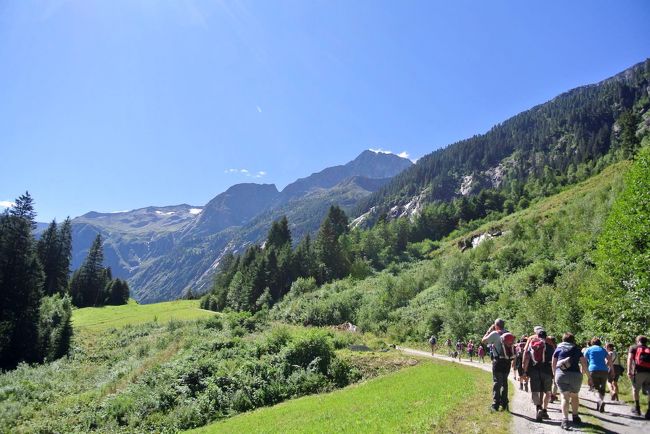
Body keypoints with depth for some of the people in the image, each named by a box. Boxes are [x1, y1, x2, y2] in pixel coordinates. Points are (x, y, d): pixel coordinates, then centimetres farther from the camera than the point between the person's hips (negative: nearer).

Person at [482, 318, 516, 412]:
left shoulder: (495, 334, -9)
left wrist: (489, 330, 5)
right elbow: (512, 344, 13)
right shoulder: (509, 333, 8)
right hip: (508, 361, 5)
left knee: (497, 382, 0)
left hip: (498, 360, -5)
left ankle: (495, 404, -3)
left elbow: (483, 341, -2)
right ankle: (504, 403, 23)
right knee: (504, 382, 17)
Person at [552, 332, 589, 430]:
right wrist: (589, 377, 13)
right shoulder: (577, 349, 14)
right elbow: (584, 364, 8)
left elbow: (553, 364, 12)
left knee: (565, 397, -5)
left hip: (561, 374, -1)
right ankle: (575, 417, 33)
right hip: (575, 374, 1)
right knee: (574, 396, 21)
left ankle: (565, 419, -19)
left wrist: (554, 375, 22)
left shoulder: (558, 349, 13)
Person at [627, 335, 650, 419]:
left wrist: (629, 371, -7)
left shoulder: (633, 347, 16)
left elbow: (630, 358, -1)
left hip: (639, 371, -2)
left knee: (635, 389, 17)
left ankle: (637, 409, 20)